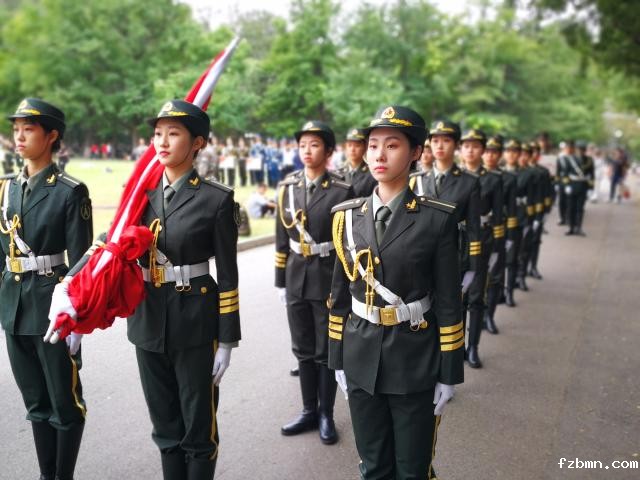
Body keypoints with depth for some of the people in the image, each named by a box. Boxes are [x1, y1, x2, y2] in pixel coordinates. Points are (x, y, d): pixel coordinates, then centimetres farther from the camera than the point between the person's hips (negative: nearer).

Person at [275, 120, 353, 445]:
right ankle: (309, 410, 28)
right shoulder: (287, 187, 5)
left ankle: (326, 415, 22)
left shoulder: (342, 191, -8)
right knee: (303, 349, 13)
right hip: (296, 279, 4)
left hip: (329, 280, -4)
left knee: (327, 351, 7)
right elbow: (282, 239, 8)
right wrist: (280, 281, 8)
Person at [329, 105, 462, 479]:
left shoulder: (437, 219, -9)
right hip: (361, 359, 3)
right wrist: (338, 359, 8)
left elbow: (449, 303, -7)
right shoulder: (348, 216, 1)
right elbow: (340, 294, 7)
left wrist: (448, 374, -6)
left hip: (415, 362, -3)